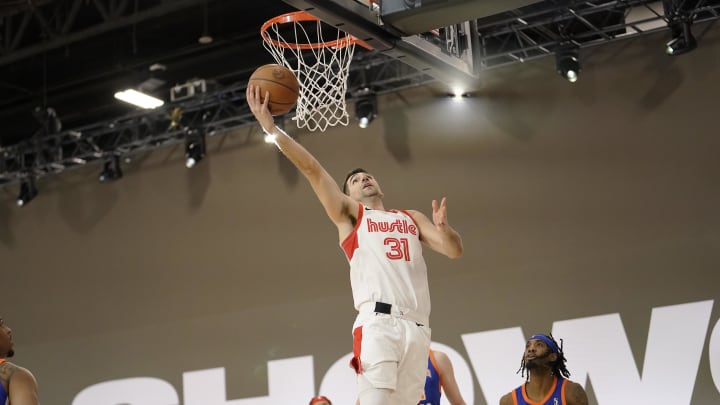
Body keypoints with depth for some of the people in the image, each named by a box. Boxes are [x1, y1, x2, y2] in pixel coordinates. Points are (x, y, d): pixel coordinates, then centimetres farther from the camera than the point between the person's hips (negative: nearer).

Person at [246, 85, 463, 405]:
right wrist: (271, 128, 2)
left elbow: (454, 250, 17)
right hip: (378, 322, -4)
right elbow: (313, 170, 9)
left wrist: (443, 227, -5)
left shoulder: (412, 219, 27)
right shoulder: (350, 214, 18)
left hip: (417, 327, 4)